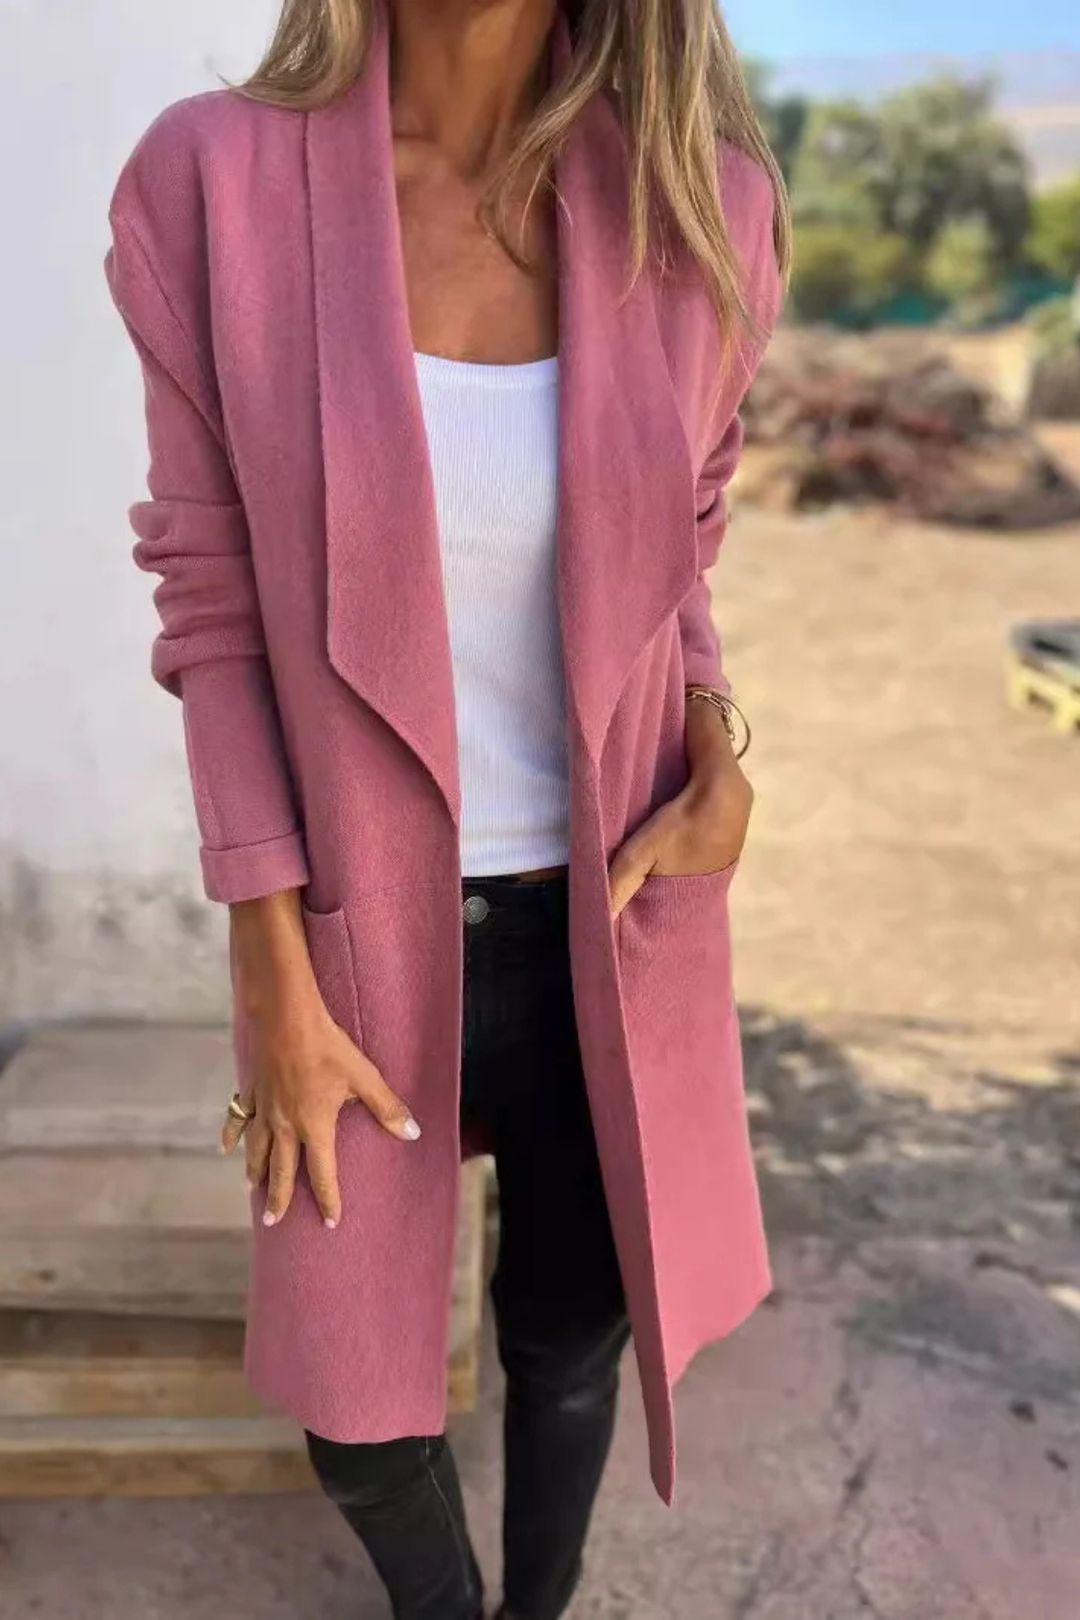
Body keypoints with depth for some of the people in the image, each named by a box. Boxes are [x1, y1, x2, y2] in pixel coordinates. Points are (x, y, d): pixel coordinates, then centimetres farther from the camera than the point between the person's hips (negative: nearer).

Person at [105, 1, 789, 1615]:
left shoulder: (701, 206, -8)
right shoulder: (213, 183, -14)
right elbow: (220, 617, -10)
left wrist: (721, 768, -13)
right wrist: (277, 991, -9)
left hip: (609, 914, 2)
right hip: (368, 919, -1)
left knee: (575, 1332, 21)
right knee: (358, 1399, 13)